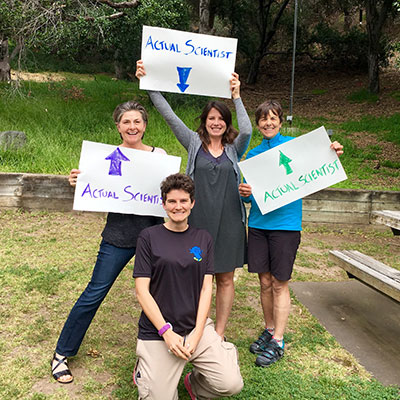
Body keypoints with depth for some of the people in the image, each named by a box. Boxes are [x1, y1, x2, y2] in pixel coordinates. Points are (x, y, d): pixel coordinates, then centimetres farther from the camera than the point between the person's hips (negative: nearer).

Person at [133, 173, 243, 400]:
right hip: (157, 332, -2)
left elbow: (206, 288, 3)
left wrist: (197, 333, -8)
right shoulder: (149, 237, -2)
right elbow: (142, 290, -6)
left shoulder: (203, 239, 7)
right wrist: (166, 332, -13)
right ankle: (145, 371, 22)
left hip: (196, 327, 3)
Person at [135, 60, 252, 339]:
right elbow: (169, 115, 0)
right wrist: (148, 83, -5)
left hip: (229, 221, 1)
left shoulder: (234, 149, 8)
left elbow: (247, 131, -14)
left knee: (225, 278, 8)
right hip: (198, 219, -1)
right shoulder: (194, 143, 7)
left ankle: (219, 333, 22)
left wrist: (237, 97, -13)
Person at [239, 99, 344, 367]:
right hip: (258, 223, 4)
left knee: (280, 283, 1)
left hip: (285, 223, -4)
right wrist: (244, 193, -8)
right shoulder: (253, 155, 12)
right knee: (265, 282, 11)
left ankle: (278, 342, 13)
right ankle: (269, 331, 28)